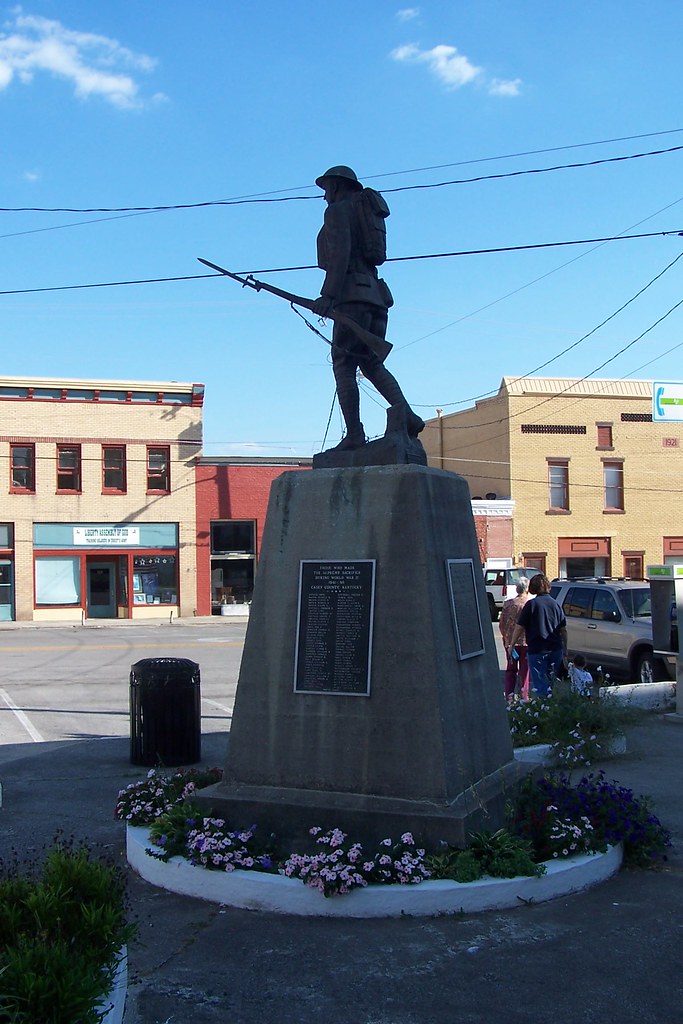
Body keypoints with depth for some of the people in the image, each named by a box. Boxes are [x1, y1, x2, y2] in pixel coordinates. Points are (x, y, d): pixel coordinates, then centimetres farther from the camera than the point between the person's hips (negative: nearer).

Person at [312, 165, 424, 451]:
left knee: (343, 365, -7)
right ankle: (407, 415, -10)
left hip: (353, 297, -8)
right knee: (372, 364, 10)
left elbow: (341, 253, -12)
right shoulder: (366, 214, 28)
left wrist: (327, 296, -19)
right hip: (376, 296, 8)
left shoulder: (337, 210, 4)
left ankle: (354, 435, -15)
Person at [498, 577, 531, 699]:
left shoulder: (508, 604, 1)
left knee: (511, 669, 13)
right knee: (524, 670, 8)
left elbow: (501, 624, 4)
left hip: (510, 642, 3)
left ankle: (509, 696, 8)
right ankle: (524, 696, 9)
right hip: (526, 641, -3)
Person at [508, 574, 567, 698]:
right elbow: (563, 630, 10)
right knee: (552, 682, 18)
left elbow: (519, 627, -8)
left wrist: (512, 644, 4)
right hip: (555, 649, 5)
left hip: (537, 650, -5)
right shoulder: (555, 604, 6)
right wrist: (565, 650, 19)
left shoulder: (531, 604, -8)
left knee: (540, 684, -2)